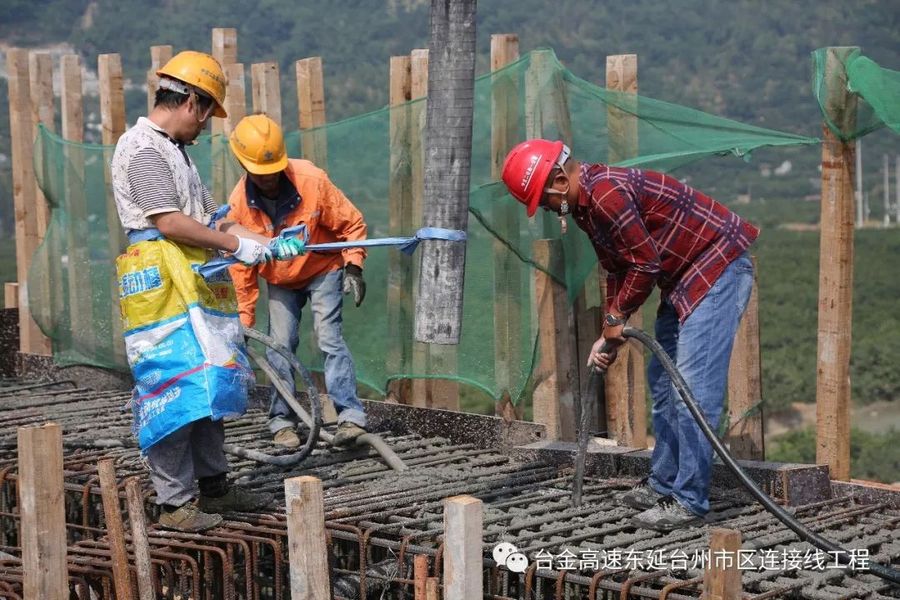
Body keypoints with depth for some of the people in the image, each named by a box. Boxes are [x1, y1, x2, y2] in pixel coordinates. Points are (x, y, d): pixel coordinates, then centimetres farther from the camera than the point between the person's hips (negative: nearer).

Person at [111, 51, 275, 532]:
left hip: (195, 284, 10)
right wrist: (235, 245, -13)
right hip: (162, 284, -10)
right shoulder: (142, 148, -10)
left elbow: (206, 215, 24)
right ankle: (174, 502, -4)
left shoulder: (173, 150, 22)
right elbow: (169, 222, -19)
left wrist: (256, 241, 14)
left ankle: (212, 484, 24)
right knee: (174, 389, -8)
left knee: (208, 385, 14)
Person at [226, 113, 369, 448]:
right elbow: (241, 265, -8)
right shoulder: (239, 204, -18)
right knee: (279, 348, -3)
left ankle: (351, 416, -15)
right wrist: (245, 316, -6)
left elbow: (350, 223, -12)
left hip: (323, 271, -3)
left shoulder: (312, 180, -25)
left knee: (330, 339, -14)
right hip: (279, 282, 3)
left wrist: (353, 266, -22)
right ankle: (282, 421, 8)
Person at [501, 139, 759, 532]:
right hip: (685, 278, 11)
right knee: (662, 381, 15)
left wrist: (616, 317, -9)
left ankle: (690, 501, -10)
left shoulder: (606, 193, -23)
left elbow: (645, 264, -22)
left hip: (717, 269, -11)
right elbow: (618, 270, 17)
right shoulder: (587, 202, 10)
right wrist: (611, 335, 11)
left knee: (694, 387, -13)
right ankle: (664, 484, 24)